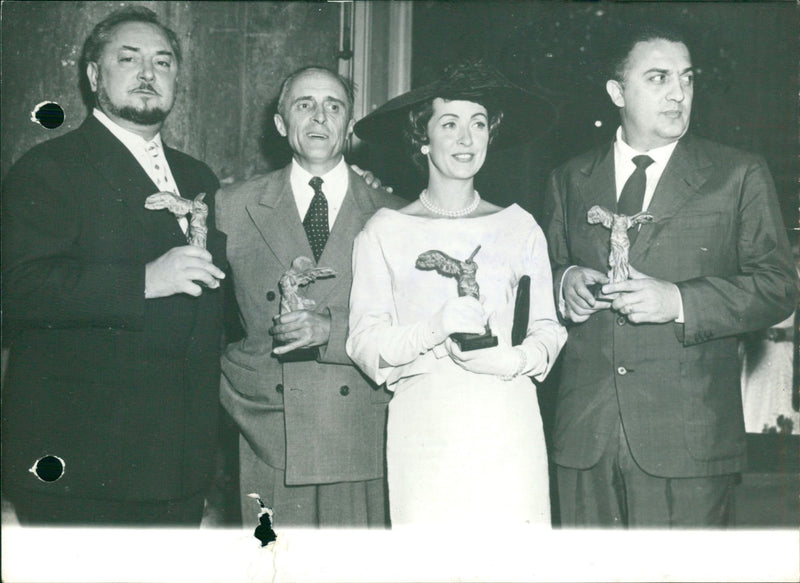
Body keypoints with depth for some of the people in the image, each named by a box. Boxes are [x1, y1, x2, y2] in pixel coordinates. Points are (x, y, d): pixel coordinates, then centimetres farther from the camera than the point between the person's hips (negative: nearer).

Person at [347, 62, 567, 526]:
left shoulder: (520, 227, 11)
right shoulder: (385, 231, 5)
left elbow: (549, 328, 10)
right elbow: (365, 344, -1)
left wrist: (515, 359, -10)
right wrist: (435, 329, -16)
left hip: (509, 423, 2)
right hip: (424, 425, -1)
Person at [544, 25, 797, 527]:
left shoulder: (740, 176, 5)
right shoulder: (571, 180, 15)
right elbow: (548, 267, 21)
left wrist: (679, 302, -15)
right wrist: (565, 282, -4)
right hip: (585, 429, 3)